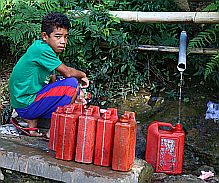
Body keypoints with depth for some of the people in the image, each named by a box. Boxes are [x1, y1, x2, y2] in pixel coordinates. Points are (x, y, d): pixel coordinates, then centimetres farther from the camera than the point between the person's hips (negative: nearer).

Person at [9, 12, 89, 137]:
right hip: (27, 106, -9)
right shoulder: (42, 49, -18)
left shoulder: (40, 46, 10)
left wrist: (75, 95, 2)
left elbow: (53, 80, 11)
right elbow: (67, 72, -18)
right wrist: (82, 75, 3)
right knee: (72, 83, -16)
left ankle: (32, 120, 8)